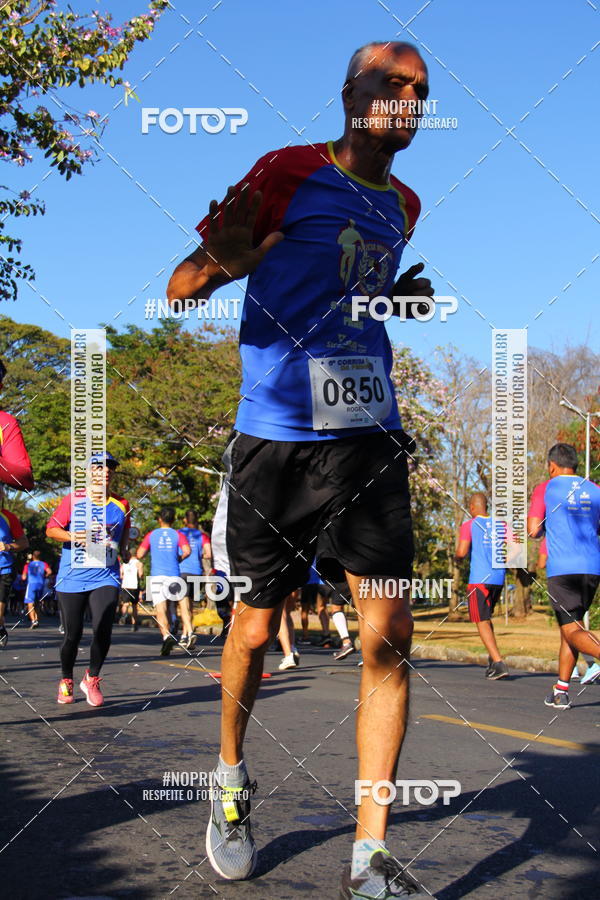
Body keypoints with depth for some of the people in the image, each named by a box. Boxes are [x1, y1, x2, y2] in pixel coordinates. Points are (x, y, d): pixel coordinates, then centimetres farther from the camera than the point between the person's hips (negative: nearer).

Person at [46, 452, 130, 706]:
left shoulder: (121, 504, 8)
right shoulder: (72, 501, 1)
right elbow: (51, 529, -1)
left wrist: (122, 550, 14)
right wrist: (71, 536, -18)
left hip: (106, 577, 1)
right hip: (72, 578, -1)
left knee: (102, 631, -15)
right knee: (73, 635, 1)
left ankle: (91, 680, 9)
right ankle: (66, 681, 27)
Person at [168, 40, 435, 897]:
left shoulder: (404, 205, 15)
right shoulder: (289, 171, -1)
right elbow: (181, 288, -2)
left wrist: (405, 297, 10)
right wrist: (223, 258, -25)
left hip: (369, 433, 4)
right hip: (275, 434, -4)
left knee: (389, 633, -7)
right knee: (257, 627, 6)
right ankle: (230, 780, 34)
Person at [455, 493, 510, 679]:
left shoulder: (469, 525, -3)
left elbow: (462, 552, -13)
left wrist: (457, 558, 9)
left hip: (479, 579, -5)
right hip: (498, 579, 5)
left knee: (482, 622, -3)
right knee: (486, 618, 22)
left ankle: (499, 663, -14)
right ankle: (492, 659, 15)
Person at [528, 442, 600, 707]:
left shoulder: (545, 489, 1)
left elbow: (533, 530, -4)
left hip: (562, 569, -5)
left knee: (572, 631, -7)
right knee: (572, 624, 16)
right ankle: (561, 692, 18)